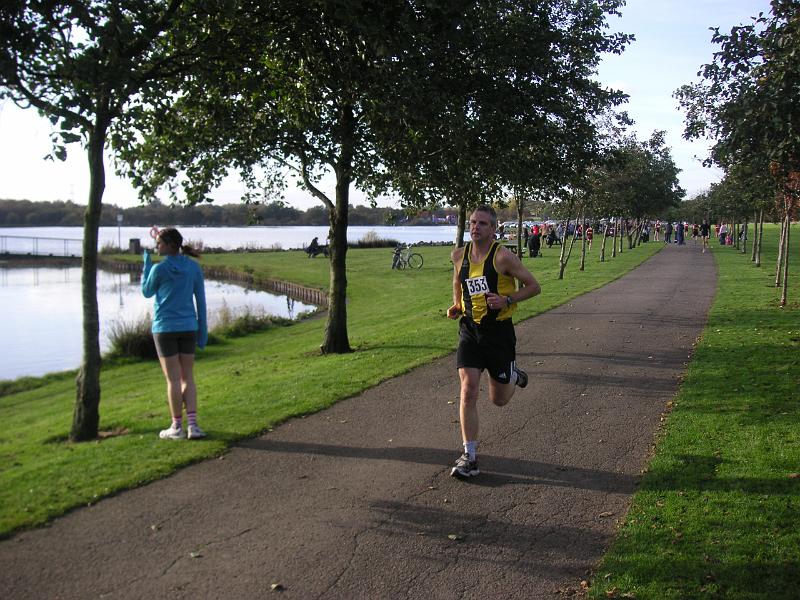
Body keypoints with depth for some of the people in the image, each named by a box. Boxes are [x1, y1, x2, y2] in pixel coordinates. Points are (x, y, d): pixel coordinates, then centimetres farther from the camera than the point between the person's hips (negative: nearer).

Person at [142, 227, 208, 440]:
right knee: (187, 377, 10)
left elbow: (147, 292, 7)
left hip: (165, 328, -3)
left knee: (173, 379, 3)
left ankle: (177, 427, 10)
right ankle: (192, 425, 1)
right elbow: (201, 300, 3)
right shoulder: (194, 267, 1)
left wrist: (147, 262, 12)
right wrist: (203, 331, 9)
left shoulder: (158, 269, -11)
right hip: (188, 328, 4)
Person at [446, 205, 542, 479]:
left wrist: (507, 300, -20)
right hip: (469, 330, 3)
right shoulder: (459, 256, 4)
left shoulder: (503, 256, -11)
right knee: (468, 391, -10)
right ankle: (470, 457, -2)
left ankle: (513, 376, 45)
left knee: (498, 399, 9)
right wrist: (456, 306, 9)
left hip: (498, 332, -3)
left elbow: (534, 286, -5)